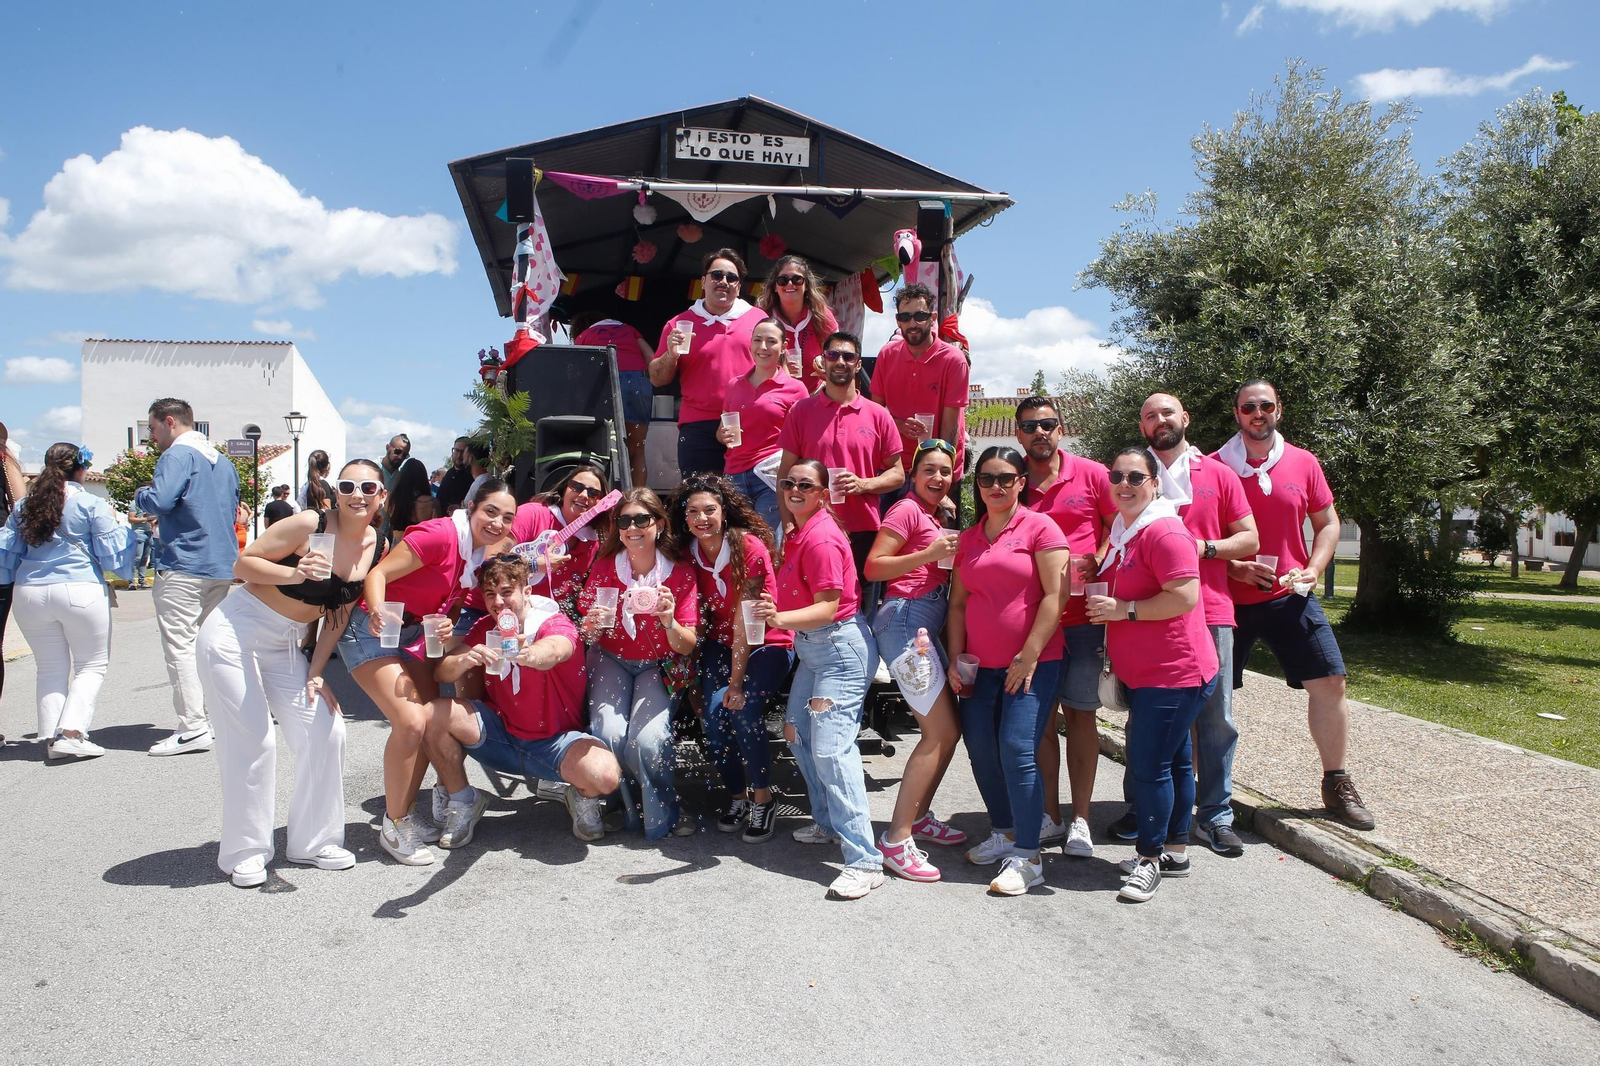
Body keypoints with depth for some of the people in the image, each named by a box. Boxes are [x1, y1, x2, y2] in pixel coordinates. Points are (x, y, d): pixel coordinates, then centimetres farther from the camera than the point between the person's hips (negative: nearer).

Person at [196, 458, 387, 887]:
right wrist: (294, 573, -31)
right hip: (235, 633, -6)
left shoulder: (377, 546, -2)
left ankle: (314, 841, 17)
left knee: (327, 733, 0)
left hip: (286, 647, 6)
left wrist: (315, 673, 1)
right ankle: (244, 852, 12)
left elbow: (339, 613, 5)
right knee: (252, 742, -5)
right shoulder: (309, 524, -19)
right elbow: (242, 564, -13)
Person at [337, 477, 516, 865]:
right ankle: (394, 826, -1)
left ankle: (404, 814, 18)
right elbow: (378, 574, -22)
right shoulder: (440, 535, -22)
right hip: (370, 629, -8)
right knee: (410, 722, -18)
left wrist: (445, 630, -11)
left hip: (413, 635, 8)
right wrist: (378, 614, -40)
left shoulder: (482, 554, 4)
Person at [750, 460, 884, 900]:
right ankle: (828, 823, 33)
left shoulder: (822, 538, -19)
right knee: (797, 733, 17)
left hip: (841, 647, -11)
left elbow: (828, 607, -25)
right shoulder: (797, 534, 12)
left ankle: (864, 861, -17)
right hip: (811, 647, 11)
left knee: (830, 747, -17)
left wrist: (780, 618, -37)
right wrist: (775, 616, 3)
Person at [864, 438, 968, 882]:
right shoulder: (907, 510, -6)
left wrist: (950, 557, 10)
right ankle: (896, 840, -8)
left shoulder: (934, 517, 20)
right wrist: (929, 555, -17)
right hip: (904, 618, -9)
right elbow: (873, 567, -12)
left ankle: (919, 816, 26)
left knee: (948, 729, 12)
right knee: (941, 732, -12)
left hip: (927, 625, 9)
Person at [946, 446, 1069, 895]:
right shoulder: (968, 539, 13)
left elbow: (1054, 596, -10)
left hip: (1032, 662, -6)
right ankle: (1004, 833, 25)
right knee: (981, 750, 6)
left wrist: (1029, 655, -14)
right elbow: (958, 603, 14)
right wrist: (956, 658, 4)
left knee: (1017, 751, -13)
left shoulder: (1039, 528, -4)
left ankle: (1027, 857, -5)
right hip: (980, 666, 6)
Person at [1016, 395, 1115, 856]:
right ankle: (1050, 816, 16)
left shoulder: (1090, 474, 0)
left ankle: (1080, 819, 12)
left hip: (1082, 614, -2)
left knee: (1079, 712, 3)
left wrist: (1095, 564, -9)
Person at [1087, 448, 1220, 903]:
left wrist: (1124, 609, -20)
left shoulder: (1163, 532, -17)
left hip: (1173, 674, -10)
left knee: (1148, 764, -6)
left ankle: (1150, 858, 7)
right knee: (1172, 761, 17)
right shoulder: (1122, 532, 14)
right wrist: (1104, 606, 10)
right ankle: (1175, 851, 28)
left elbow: (1185, 597, -26)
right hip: (1146, 674, 10)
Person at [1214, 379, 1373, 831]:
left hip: (1290, 596, 2)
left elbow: (1327, 523, 13)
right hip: (1228, 598, -2)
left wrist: (1314, 569, -3)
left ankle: (1337, 786, 16)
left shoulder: (1303, 463, 5)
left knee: (1330, 682, -1)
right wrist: (1234, 568, -14)